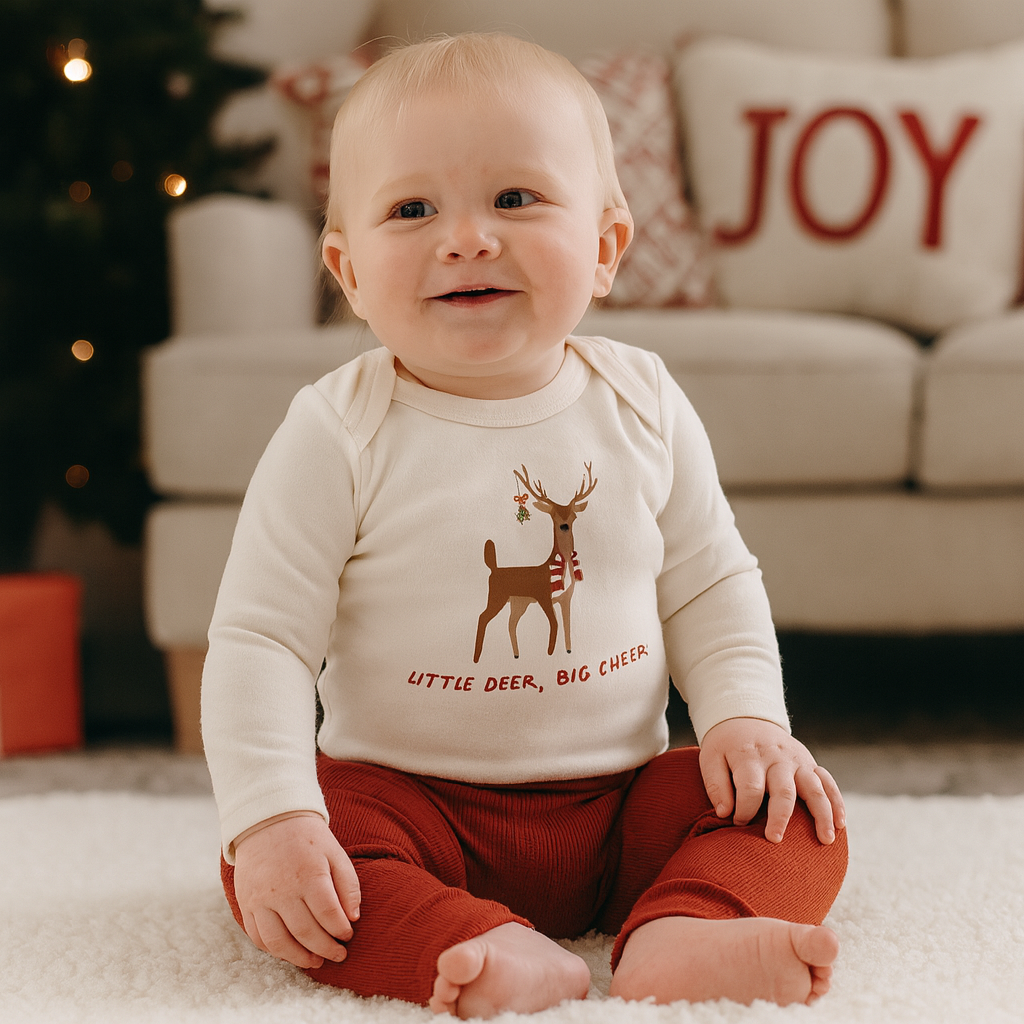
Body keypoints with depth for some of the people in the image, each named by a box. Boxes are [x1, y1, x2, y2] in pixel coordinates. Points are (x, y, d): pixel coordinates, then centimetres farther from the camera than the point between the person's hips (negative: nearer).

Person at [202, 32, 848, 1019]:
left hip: (623, 798, 3)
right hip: (408, 801, -2)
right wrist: (272, 816, -24)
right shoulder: (338, 436, -12)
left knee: (794, 817, -15)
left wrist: (745, 715, -7)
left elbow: (711, 586, 9)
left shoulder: (643, 407, -1)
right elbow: (260, 638, -12)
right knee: (266, 865, -28)